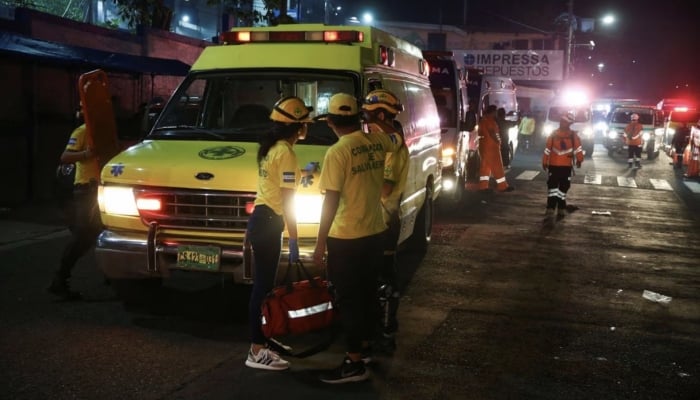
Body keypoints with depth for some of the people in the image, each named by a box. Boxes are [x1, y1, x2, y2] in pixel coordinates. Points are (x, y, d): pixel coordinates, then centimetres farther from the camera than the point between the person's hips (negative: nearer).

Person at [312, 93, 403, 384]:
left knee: (348, 298, 0)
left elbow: (331, 201, -18)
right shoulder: (378, 142, 1)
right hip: (375, 232, 7)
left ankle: (354, 363, 5)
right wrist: (376, 123, 39)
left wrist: (320, 242, -13)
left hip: (346, 238, -7)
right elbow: (398, 139, 26)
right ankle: (365, 345, 34)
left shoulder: (337, 152, -17)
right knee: (368, 292, 19)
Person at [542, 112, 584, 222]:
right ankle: (550, 212, -5)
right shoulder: (553, 134, -2)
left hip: (566, 166, 1)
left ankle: (561, 210, 10)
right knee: (552, 187, -3)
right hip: (553, 165, -1)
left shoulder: (573, 135, -1)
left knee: (563, 188, 8)